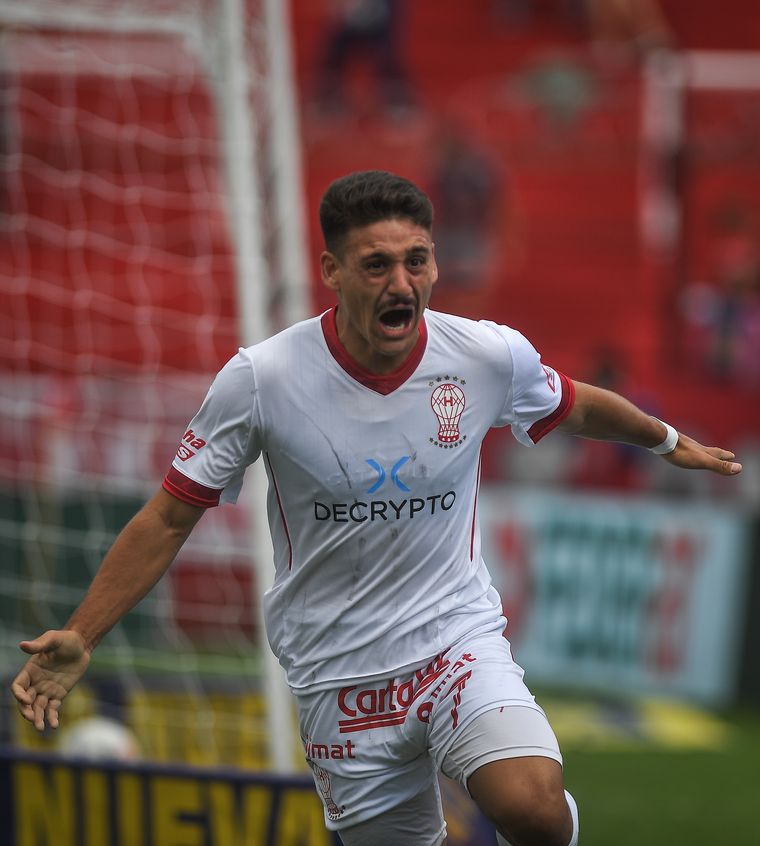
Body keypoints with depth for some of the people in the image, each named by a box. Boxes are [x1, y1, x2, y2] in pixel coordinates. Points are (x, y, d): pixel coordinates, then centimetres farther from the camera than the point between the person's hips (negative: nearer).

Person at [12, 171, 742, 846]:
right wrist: (79, 639, -13)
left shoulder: (492, 356, -9)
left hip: (458, 640, 0)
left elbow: (577, 407, 15)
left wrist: (667, 440, 29)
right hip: (336, 674, 0)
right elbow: (169, 519, -6)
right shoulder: (258, 379, -14)